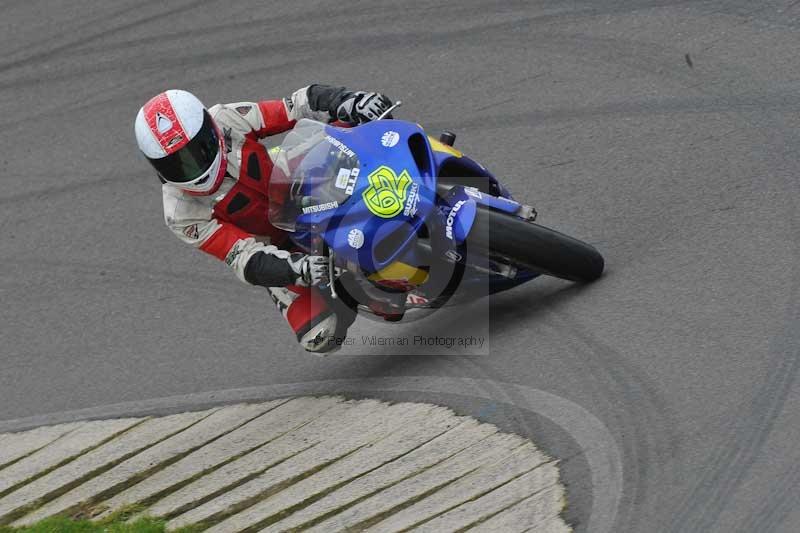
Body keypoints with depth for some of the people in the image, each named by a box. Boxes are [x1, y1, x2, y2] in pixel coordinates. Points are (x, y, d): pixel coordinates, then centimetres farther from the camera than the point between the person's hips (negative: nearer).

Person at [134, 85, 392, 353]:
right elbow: (244, 259, -30)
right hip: (275, 249, -3)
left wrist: (349, 101, -34)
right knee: (319, 336, -23)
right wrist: (298, 269, -47)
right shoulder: (183, 216, -28)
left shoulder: (228, 120, -23)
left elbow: (299, 106, -16)